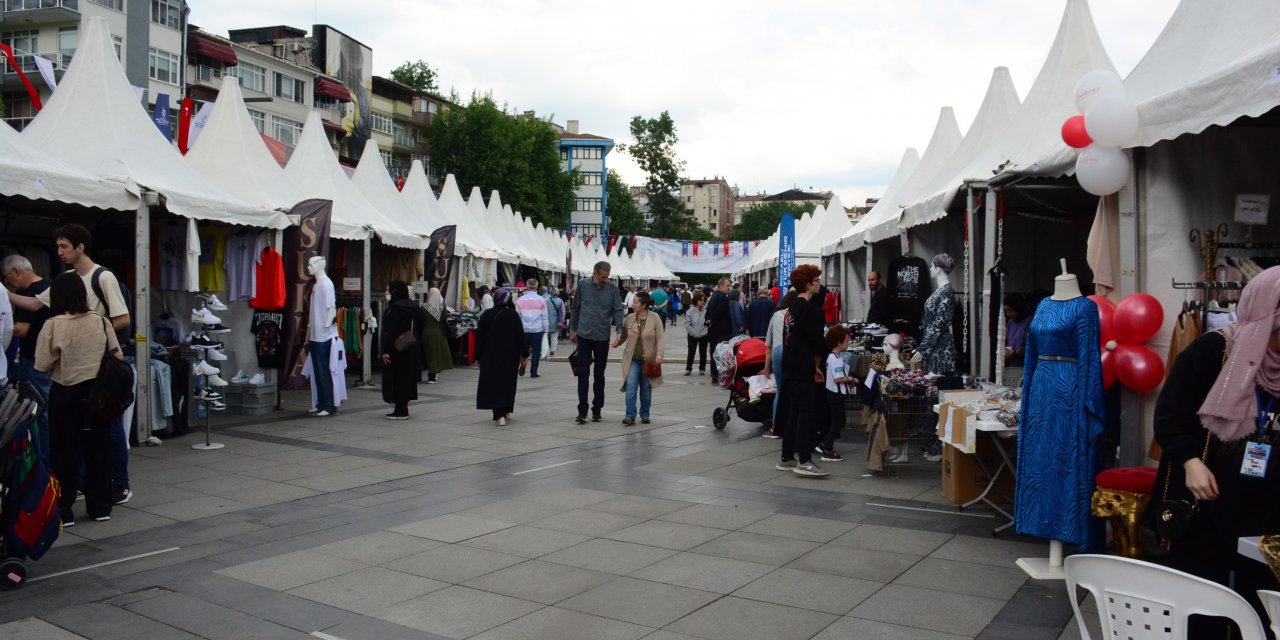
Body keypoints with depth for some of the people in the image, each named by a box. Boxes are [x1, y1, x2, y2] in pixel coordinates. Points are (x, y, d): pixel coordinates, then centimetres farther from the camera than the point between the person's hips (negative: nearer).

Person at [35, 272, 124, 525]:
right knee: (98, 449, 11)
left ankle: (63, 511, 11)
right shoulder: (101, 322, -2)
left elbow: (43, 365, -12)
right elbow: (118, 357, 1)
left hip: (65, 394, -2)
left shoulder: (53, 325, -11)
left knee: (64, 452, 7)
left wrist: (60, 362, 7)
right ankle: (100, 507, 17)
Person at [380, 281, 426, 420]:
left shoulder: (394, 307, -15)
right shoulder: (412, 306, 9)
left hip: (397, 350, -8)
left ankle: (400, 411, -1)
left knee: (396, 379, -2)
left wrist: (386, 351, -18)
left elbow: (390, 331, -19)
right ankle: (403, 409, 19)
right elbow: (421, 325, 12)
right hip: (411, 349, 8)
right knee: (407, 377, 13)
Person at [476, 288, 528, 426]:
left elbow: (480, 337, -1)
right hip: (510, 356, 1)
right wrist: (524, 354, 4)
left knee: (493, 383, 2)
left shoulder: (486, 315, -3)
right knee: (508, 382, 15)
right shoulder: (513, 315, -4)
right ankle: (506, 410, 25)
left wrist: (478, 357, 5)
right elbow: (520, 336, -3)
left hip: (490, 355, 0)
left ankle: (499, 415, -9)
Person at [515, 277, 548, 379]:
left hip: (524, 329, 1)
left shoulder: (520, 300, 2)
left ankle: (523, 364, -9)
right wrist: (545, 329, 8)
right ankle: (533, 372, 3)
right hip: (537, 329, -1)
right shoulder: (541, 300, -2)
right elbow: (544, 317, 0)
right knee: (536, 350, 4)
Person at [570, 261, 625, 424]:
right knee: (583, 374, -4)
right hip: (584, 336, 0)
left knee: (599, 375, 10)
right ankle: (582, 411, -2)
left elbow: (618, 310, -4)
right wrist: (573, 329, 10)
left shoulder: (612, 288, -4)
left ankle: (597, 410, 20)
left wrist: (620, 331, -18)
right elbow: (575, 308, 8)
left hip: (603, 338, 0)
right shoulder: (583, 285, -1)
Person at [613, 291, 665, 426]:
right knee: (631, 387, -10)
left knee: (646, 388, 10)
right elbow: (623, 335, 12)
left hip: (648, 359, -1)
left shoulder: (655, 318, -6)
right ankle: (630, 416, -6)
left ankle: (645, 415, 24)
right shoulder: (629, 318, 1)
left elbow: (660, 337, -8)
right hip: (632, 359, 1)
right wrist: (617, 343, -8)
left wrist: (659, 353, -19)